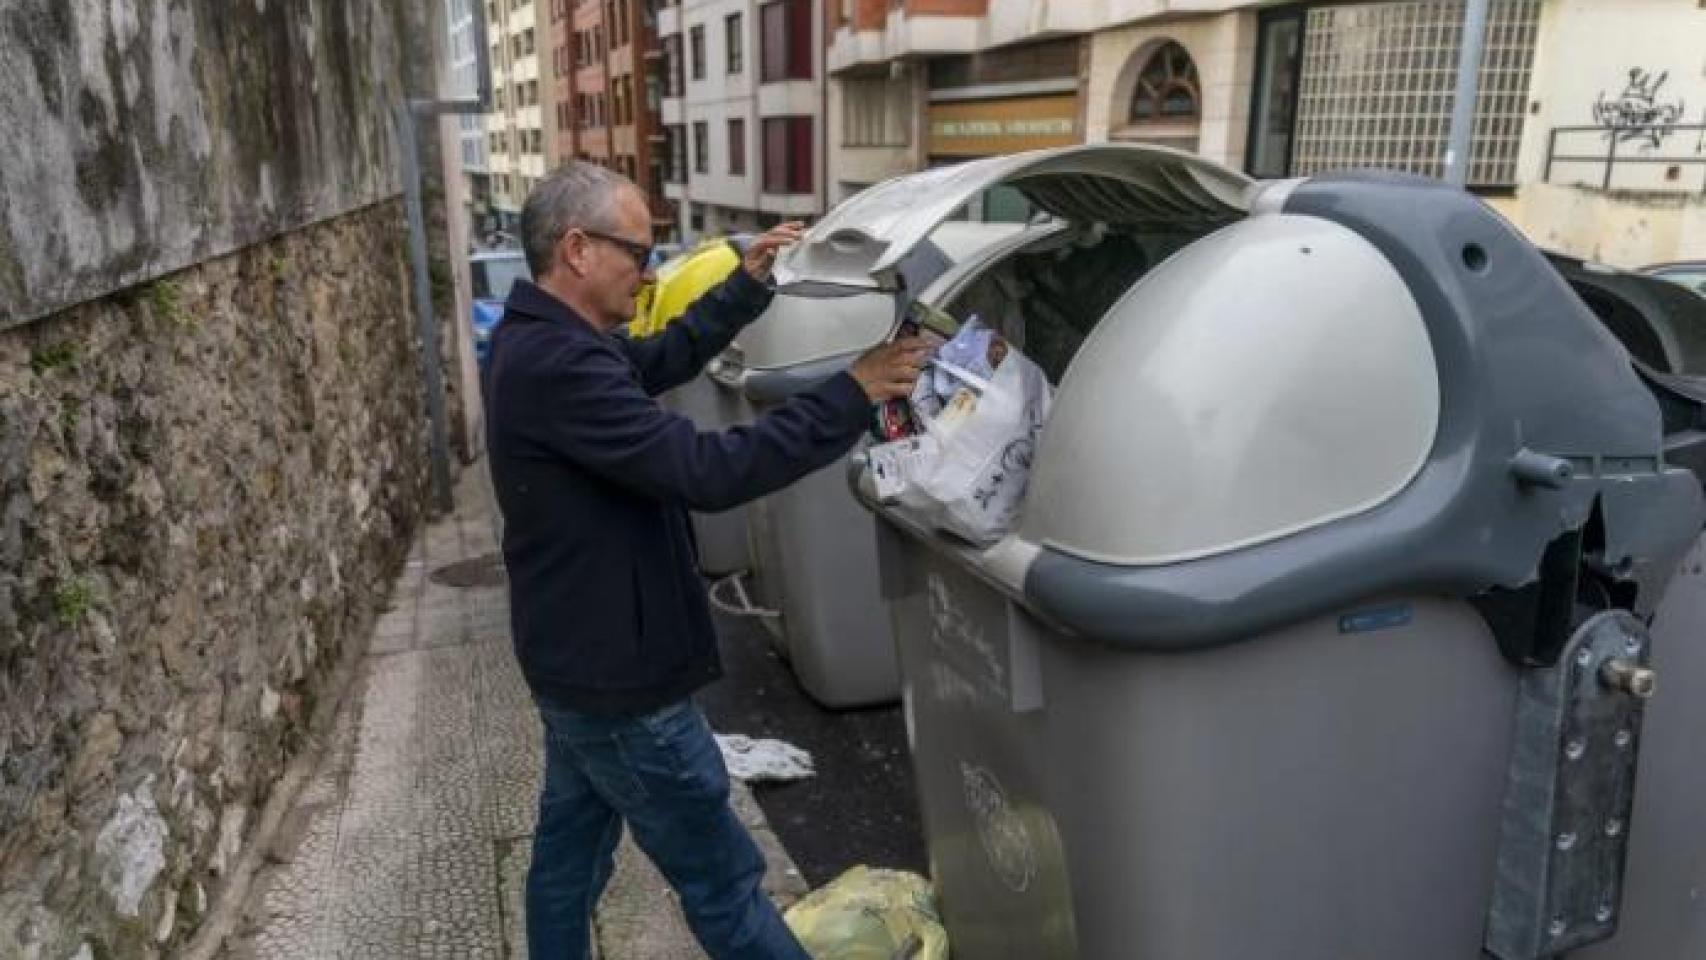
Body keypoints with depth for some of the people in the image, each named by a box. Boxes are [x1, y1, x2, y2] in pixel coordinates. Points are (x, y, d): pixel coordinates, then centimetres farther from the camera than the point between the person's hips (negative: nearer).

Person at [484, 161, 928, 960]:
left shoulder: (537, 337, 5)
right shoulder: (560, 365, -29)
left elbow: (659, 361, 18)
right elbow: (707, 472, -33)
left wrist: (747, 285, 9)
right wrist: (852, 397, -27)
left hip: (574, 659, 10)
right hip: (617, 676, -10)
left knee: (570, 845, 24)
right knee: (723, 881, 5)